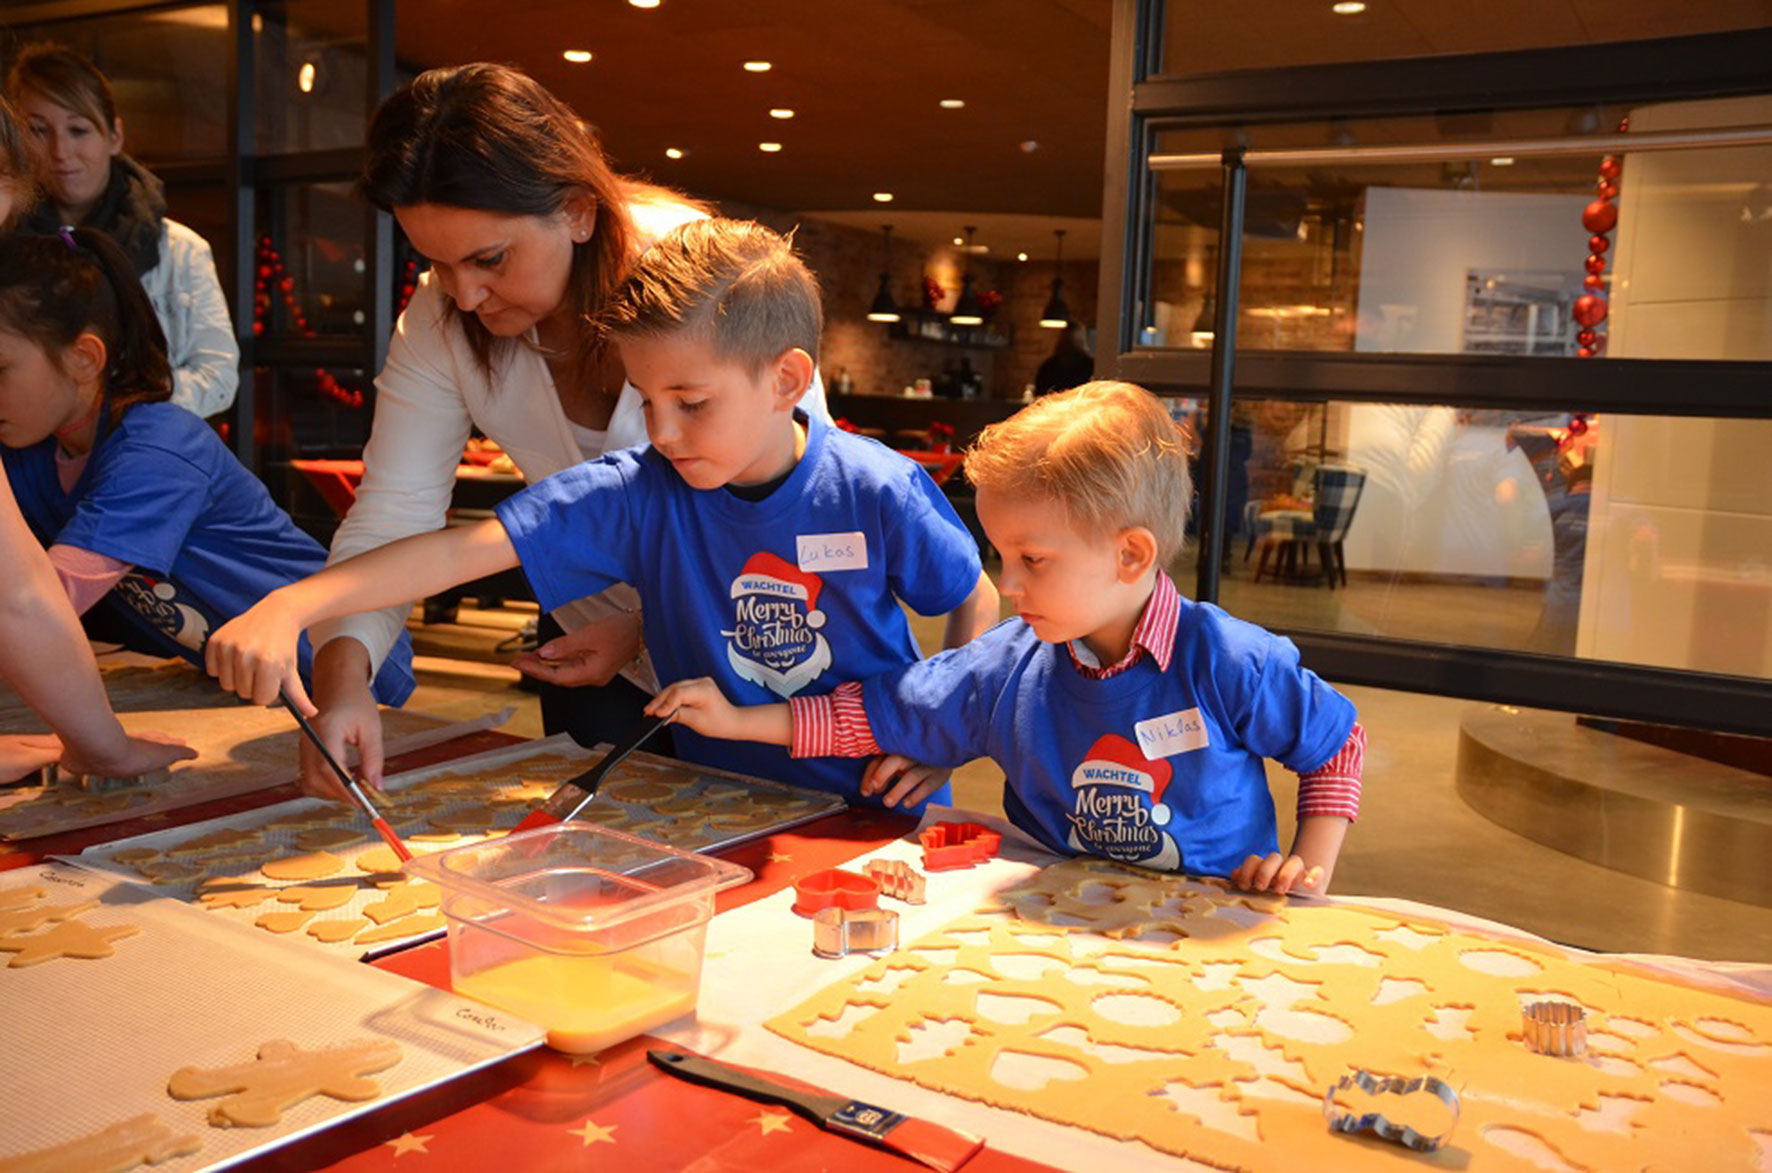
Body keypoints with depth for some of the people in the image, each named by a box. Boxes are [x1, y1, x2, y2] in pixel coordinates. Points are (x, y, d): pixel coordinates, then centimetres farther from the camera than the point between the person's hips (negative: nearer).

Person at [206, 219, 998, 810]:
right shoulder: (639, 494, -12)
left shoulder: (878, 492, -14)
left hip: (875, 813, -2)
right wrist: (291, 605, -29)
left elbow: (978, 604, 2)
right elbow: (463, 551, -19)